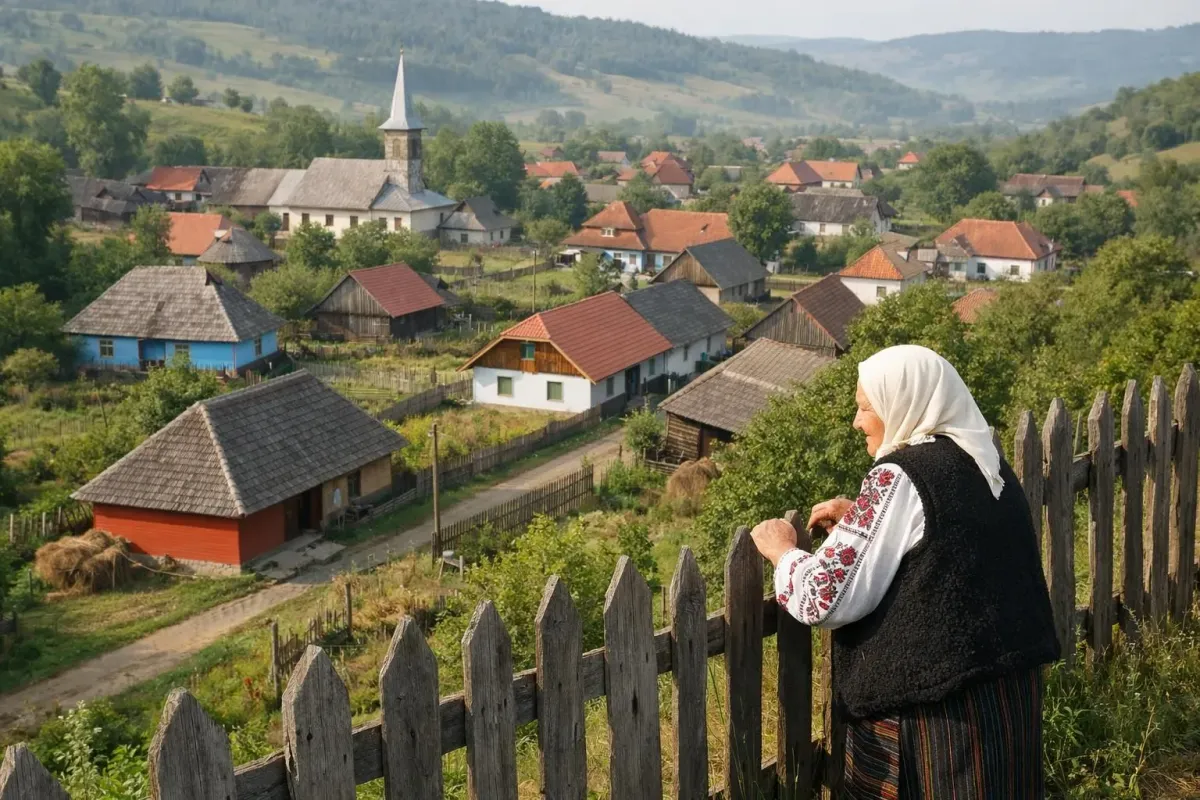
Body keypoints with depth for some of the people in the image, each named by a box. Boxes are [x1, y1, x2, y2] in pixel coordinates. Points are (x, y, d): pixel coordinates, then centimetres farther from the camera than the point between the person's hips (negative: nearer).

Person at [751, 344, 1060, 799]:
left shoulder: (900, 477, -16)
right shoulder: (988, 464, 8)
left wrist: (781, 549, 0)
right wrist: (861, 522, 18)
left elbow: (826, 598, -18)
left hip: (934, 703, -8)